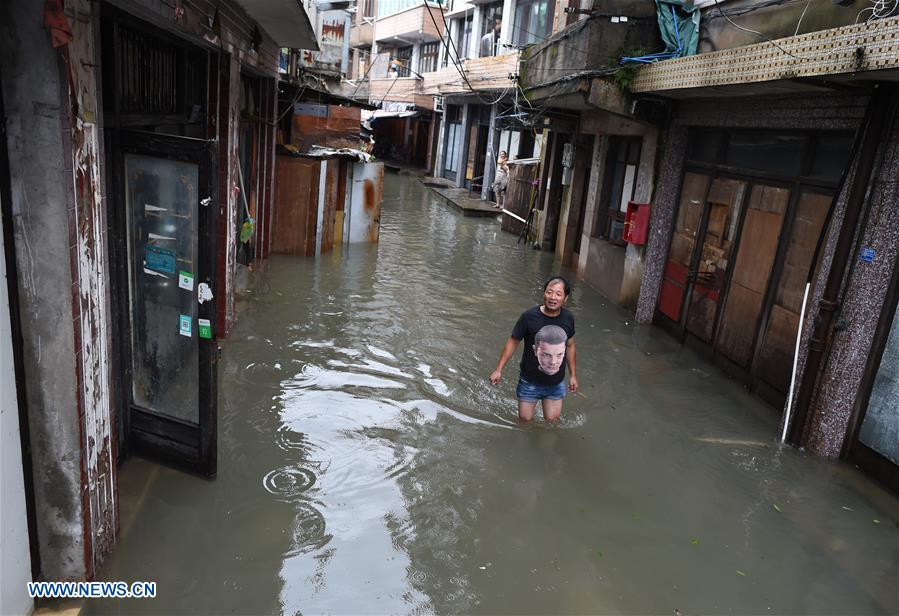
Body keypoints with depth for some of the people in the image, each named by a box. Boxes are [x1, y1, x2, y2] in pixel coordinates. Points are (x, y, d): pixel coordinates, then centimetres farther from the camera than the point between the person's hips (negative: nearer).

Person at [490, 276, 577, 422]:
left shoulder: (568, 318, -9)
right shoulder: (529, 316, -20)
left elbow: (570, 346, 5)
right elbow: (513, 342, -10)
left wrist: (573, 375, 9)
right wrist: (498, 369, -11)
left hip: (556, 383, 2)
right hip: (530, 381, -2)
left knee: (551, 420, 11)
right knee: (525, 418, 11)